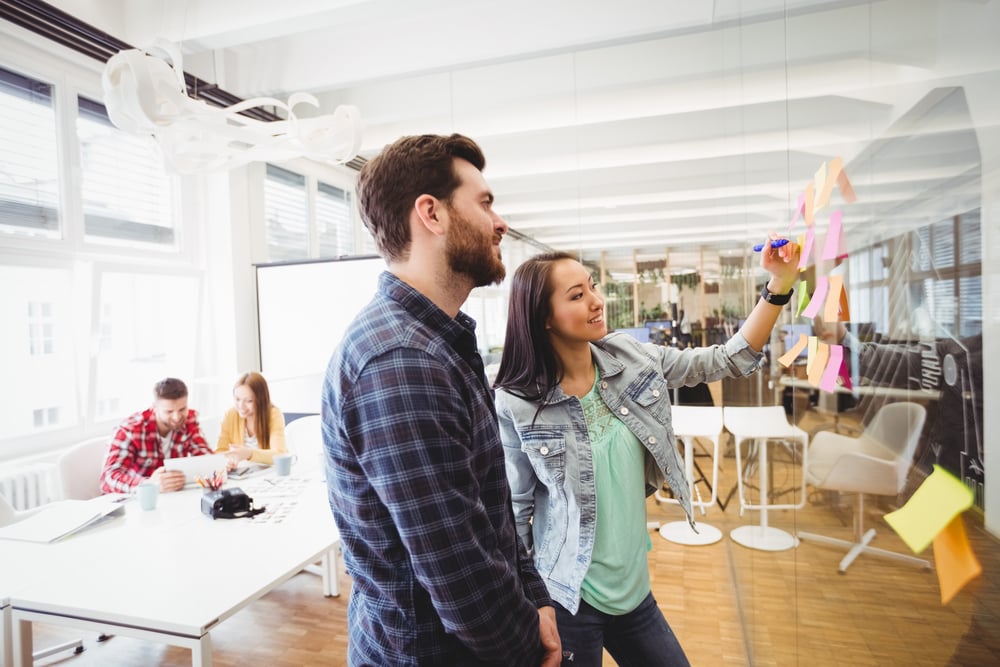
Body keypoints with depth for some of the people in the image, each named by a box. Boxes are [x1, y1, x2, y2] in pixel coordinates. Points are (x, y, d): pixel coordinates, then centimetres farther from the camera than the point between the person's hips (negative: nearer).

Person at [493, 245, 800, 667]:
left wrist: (780, 284, -10)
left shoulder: (631, 359, -6)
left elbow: (730, 361, -1)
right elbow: (513, 510, -10)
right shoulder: (516, 404, -18)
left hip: (633, 586, 5)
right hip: (566, 599, -4)